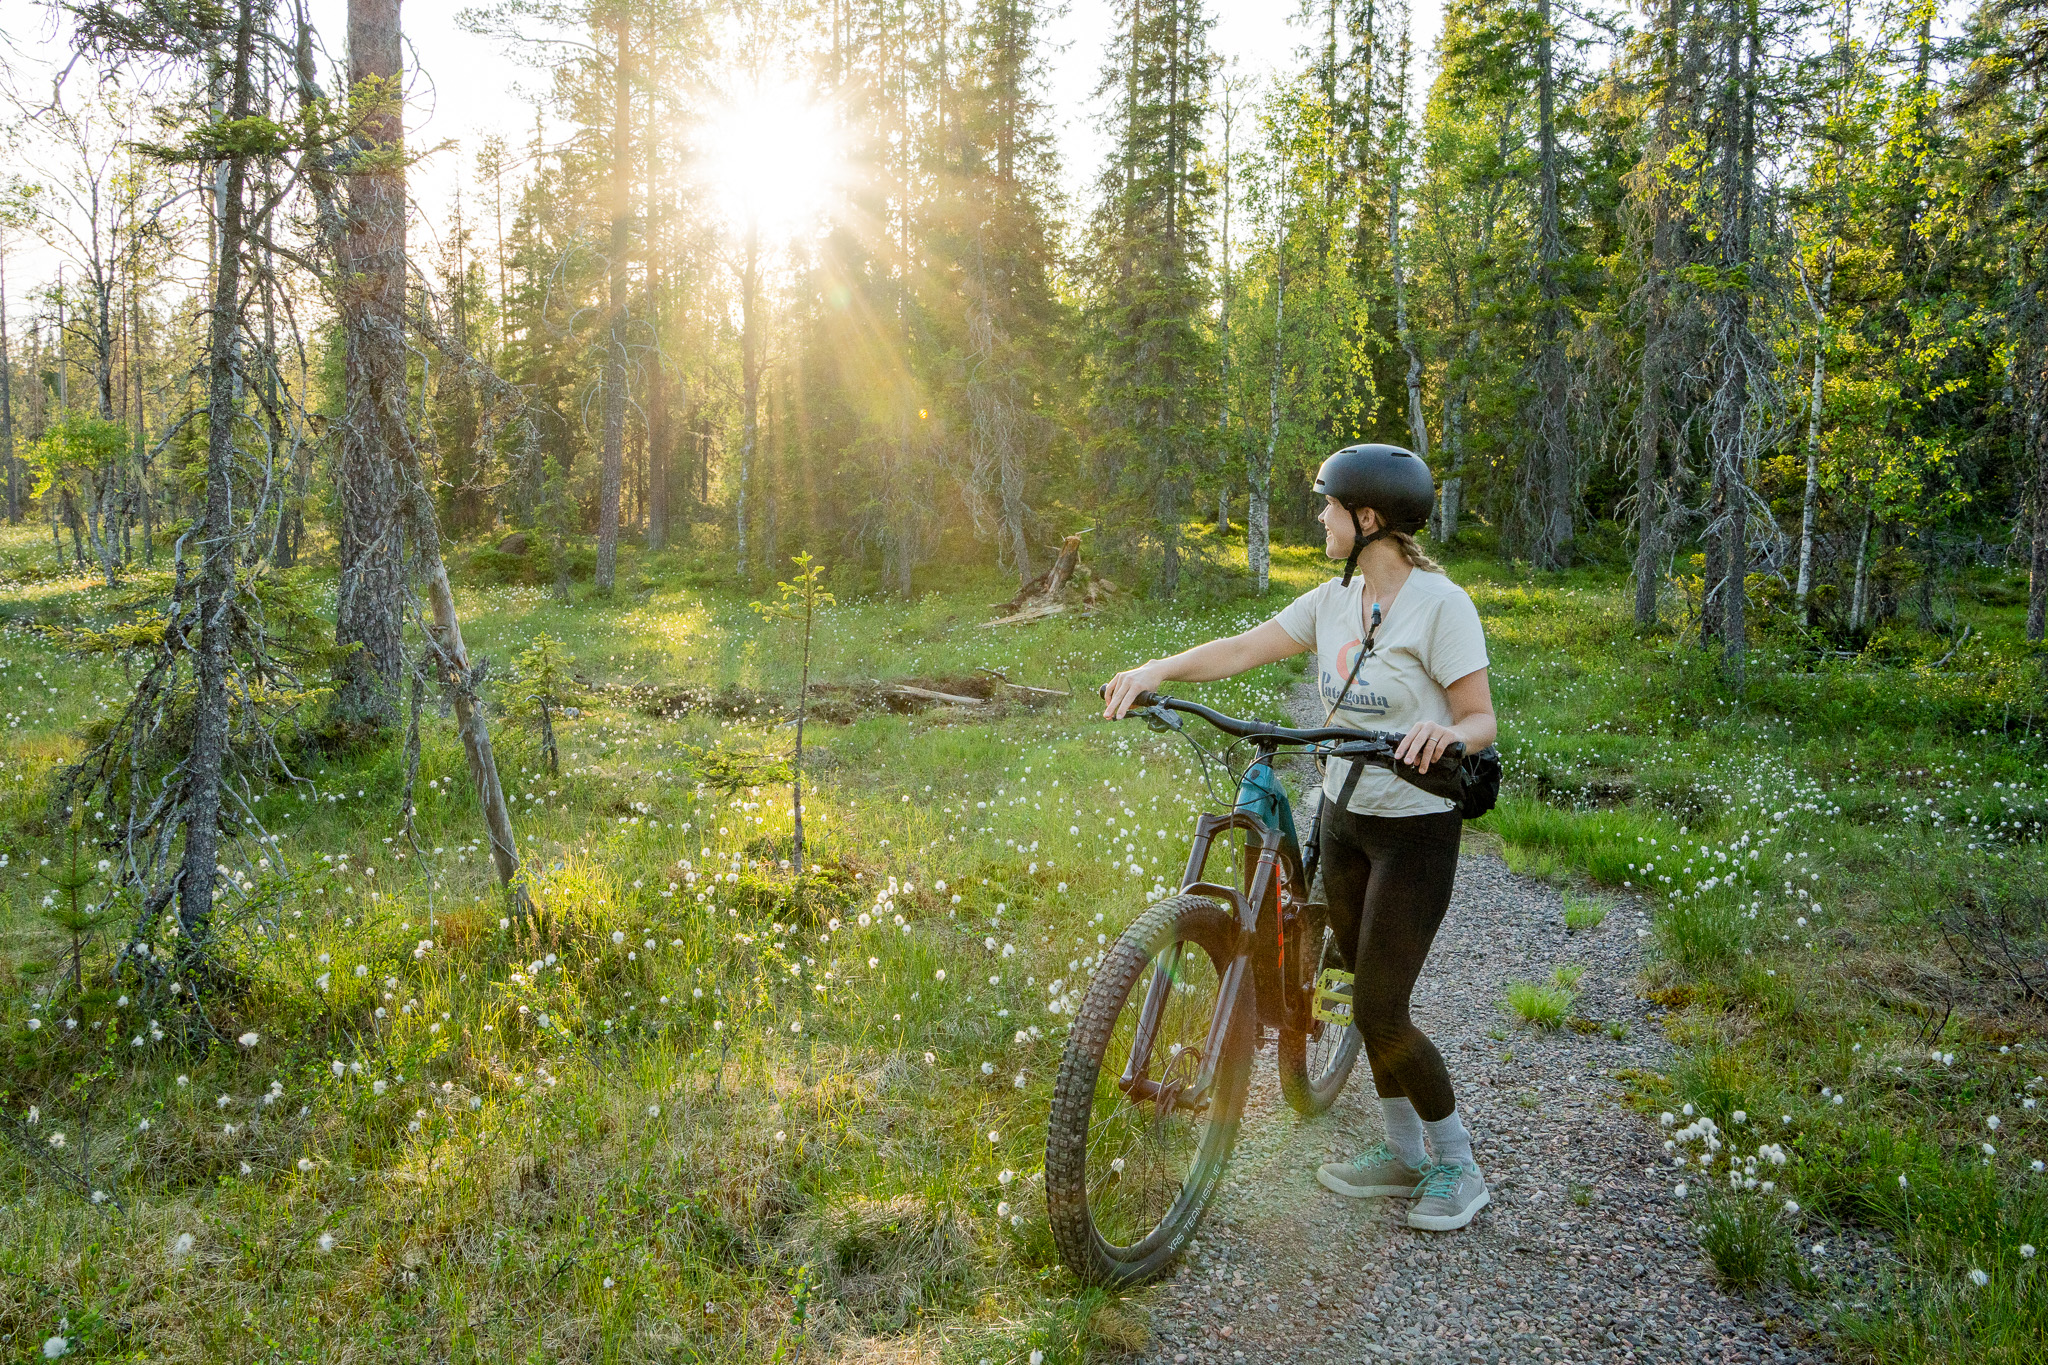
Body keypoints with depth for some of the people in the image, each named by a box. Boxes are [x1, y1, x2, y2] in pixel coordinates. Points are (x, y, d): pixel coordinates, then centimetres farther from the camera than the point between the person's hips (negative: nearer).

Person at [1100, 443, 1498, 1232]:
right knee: (1370, 999, 15)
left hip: (1416, 828, -7)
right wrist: (1158, 669, -13)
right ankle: (1403, 1154, 32)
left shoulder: (1439, 604, -16)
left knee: (1379, 1012, -5)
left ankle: (1457, 1164, 17)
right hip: (1344, 819, 7)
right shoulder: (1335, 601, 4)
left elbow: (1483, 720, -15)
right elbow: (1245, 649, 0)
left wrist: (1449, 733, -37)